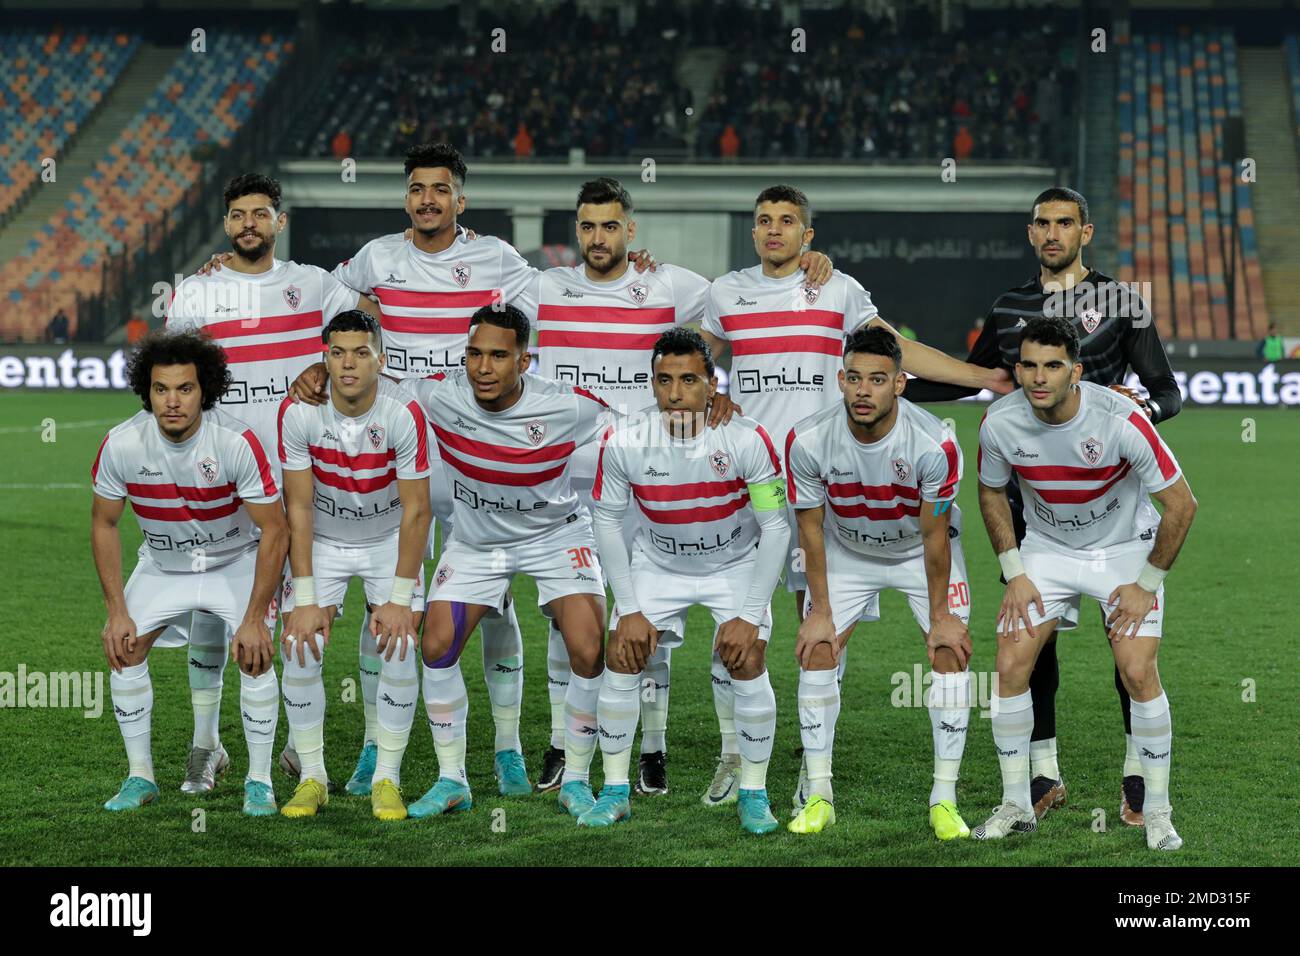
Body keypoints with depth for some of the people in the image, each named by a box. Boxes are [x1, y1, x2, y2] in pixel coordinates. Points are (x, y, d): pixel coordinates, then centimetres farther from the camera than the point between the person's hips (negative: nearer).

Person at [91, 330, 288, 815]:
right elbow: (104, 524, -6)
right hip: (162, 564, 3)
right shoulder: (120, 444, -22)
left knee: (255, 655, -19)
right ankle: (140, 776, 7)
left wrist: (254, 619, -23)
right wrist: (117, 611, -9)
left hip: (237, 560, -3)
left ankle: (259, 780, -4)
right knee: (123, 648, -8)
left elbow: (274, 531, -23)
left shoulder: (238, 443, -30)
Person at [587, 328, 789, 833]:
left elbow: (775, 527, -18)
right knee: (622, 659, -7)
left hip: (738, 563, -1)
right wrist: (630, 610, -11)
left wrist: (749, 616, -20)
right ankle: (615, 792, 9)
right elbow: (607, 521, -9)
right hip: (656, 562, 2)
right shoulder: (624, 441, -24)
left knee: (748, 664, -14)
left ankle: (753, 795, 4)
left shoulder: (747, 440, -28)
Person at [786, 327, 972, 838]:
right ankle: (818, 796, 2)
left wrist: (940, 616, -13)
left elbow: (934, 534, -20)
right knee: (815, 652, -8)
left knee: (950, 654, -12)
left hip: (922, 550, -1)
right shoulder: (808, 440, -28)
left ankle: (944, 799, -4)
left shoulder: (934, 444, -33)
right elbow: (811, 528, -14)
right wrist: (820, 612, -10)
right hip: (847, 550, 1)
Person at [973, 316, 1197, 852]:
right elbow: (992, 494, 3)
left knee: (1138, 672, -16)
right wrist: (1014, 574, -2)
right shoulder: (999, 422, -18)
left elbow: (1181, 504, -18)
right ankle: (1016, 807, 7)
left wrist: (1147, 585, -14)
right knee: (1011, 665, -8)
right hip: (1046, 548, 3)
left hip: (1126, 548, -3)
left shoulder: (1120, 420, -29)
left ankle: (1157, 813, 0)